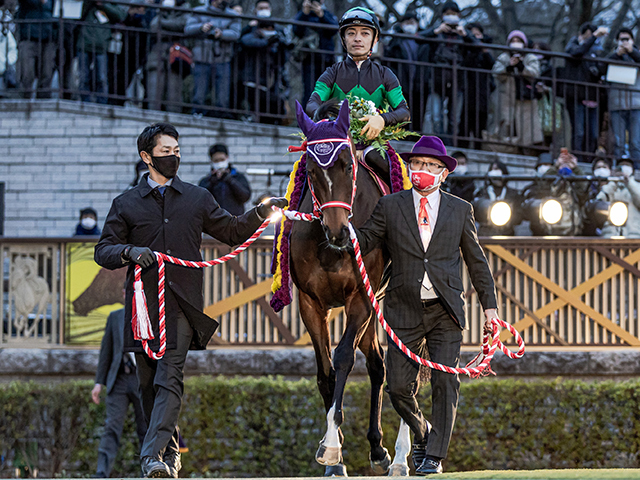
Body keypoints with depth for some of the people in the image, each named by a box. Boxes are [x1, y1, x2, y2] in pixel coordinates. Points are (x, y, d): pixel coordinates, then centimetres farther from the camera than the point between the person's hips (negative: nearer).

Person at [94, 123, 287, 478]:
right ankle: (170, 451, 24)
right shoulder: (126, 204, 9)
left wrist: (261, 213, 5)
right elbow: (103, 251, 5)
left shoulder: (198, 199, 13)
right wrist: (129, 252, -15)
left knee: (169, 378, -16)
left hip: (182, 304, -1)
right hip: (145, 303, 1)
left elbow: (232, 232, 21)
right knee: (148, 383, 7)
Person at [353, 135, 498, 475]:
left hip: (446, 311, 0)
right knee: (399, 387, -2)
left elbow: (477, 262, 14)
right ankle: (421, 431, 28)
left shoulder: (460, 210, 9)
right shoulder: (390, 207, 7)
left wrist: (489, 305, 10)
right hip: (404, 311, 0)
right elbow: (362, 243, 6)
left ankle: (434, 457, -3)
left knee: (445, 382, -10)